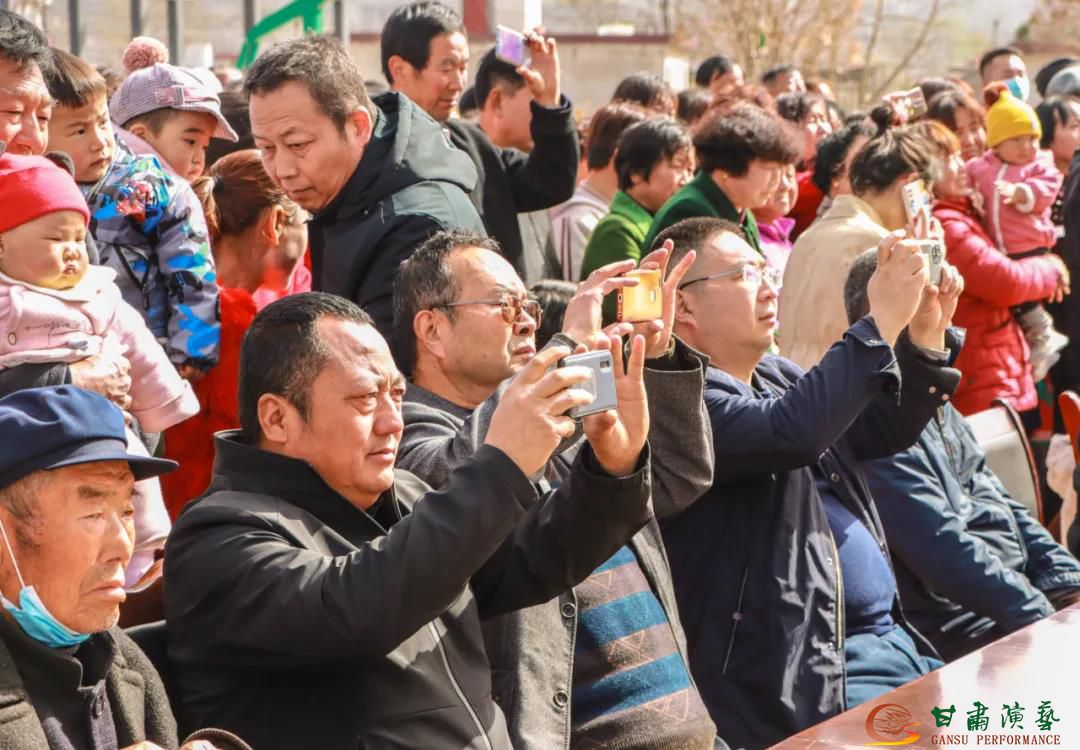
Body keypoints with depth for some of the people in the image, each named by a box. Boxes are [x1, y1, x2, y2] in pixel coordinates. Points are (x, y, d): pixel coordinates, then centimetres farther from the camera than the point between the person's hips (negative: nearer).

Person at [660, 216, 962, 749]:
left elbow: (886, 431, 21)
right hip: (800, 672, -9)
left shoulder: (775, 376, 16)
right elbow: (792, 431, -29)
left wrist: (925, 335, 4)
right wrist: (882, 322, -23)